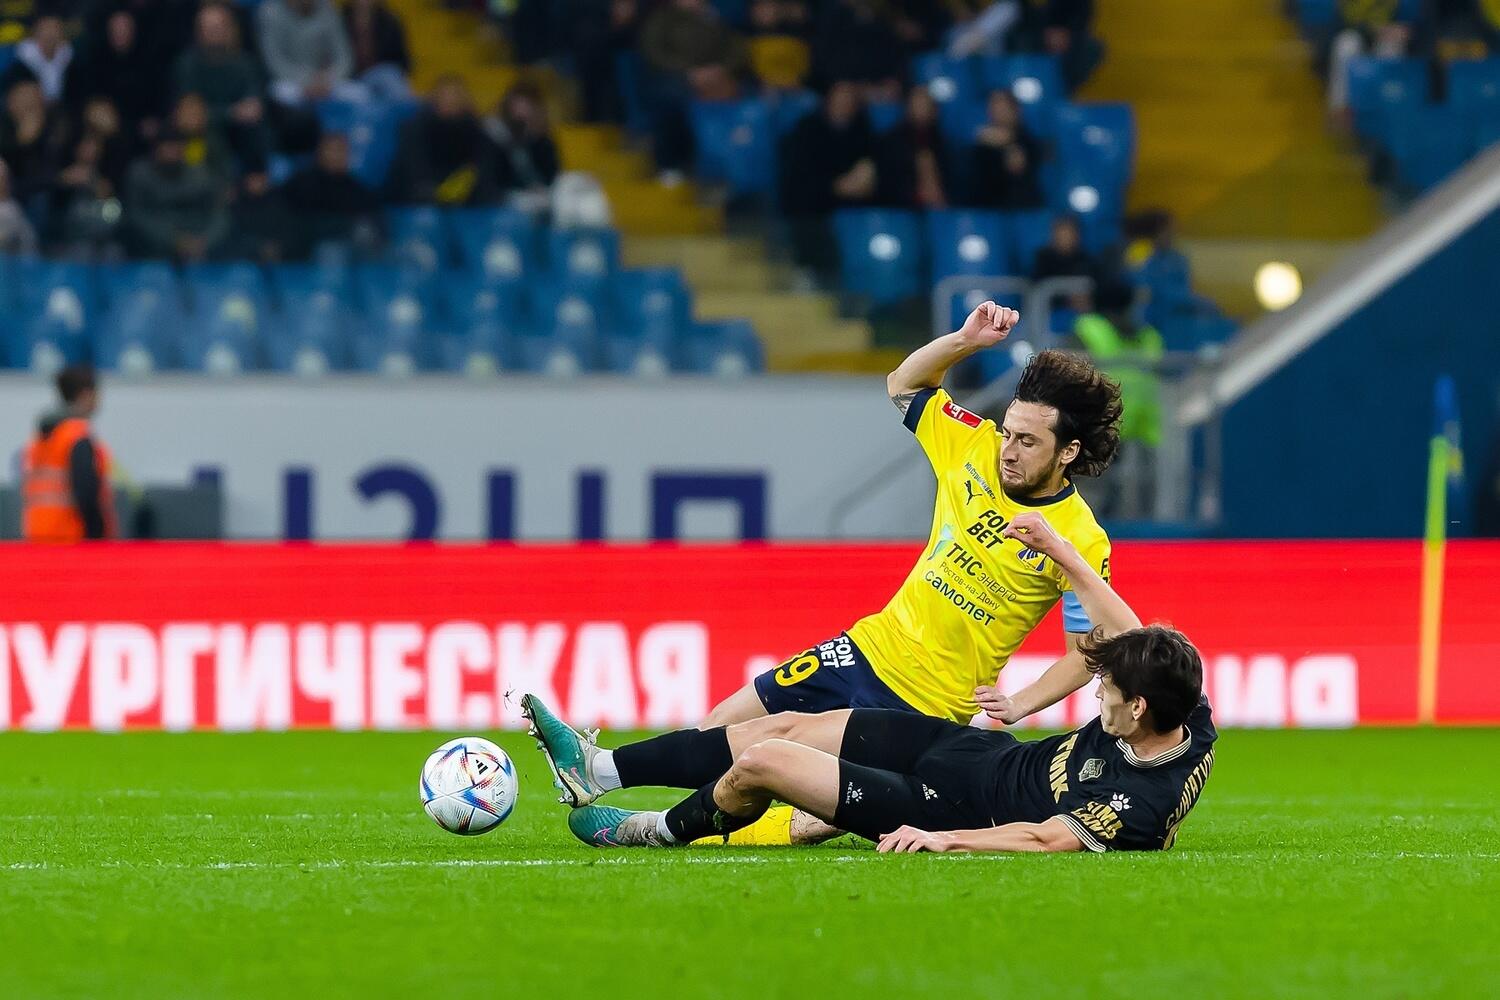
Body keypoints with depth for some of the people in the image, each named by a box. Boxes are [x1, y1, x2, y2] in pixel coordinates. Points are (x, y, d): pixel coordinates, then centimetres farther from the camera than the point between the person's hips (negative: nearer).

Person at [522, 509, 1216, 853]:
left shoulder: (1144, 802, -32)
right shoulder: (1191, 721, -8)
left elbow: (1048, 839, -32)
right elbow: (1129, 639, 4)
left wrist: (942, 838, -28)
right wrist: (1059, 552, 5)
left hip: (960, 805, -9)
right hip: (988, 754, 9)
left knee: (762, 761, -11)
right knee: (786, 729, 7)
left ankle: (661, 833, 20)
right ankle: (599, 769, 19)